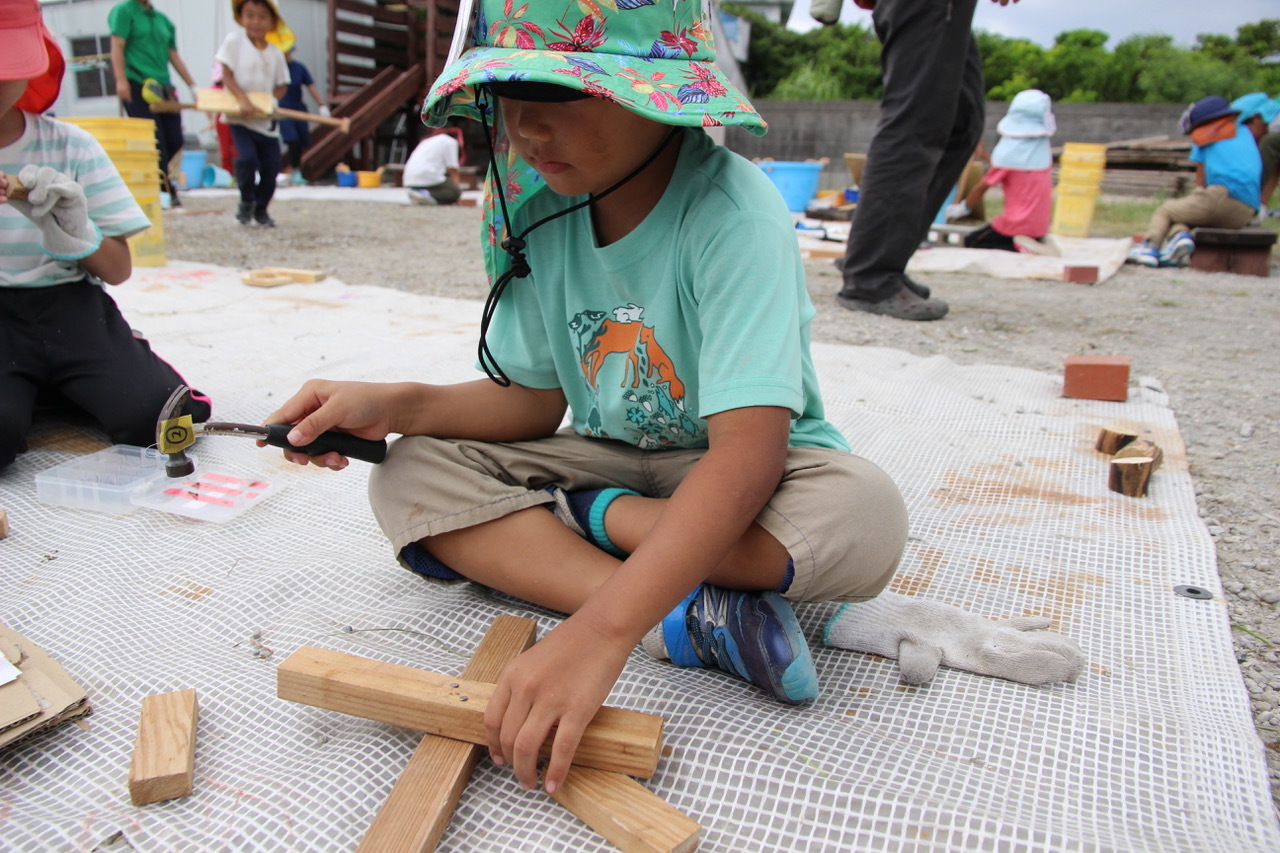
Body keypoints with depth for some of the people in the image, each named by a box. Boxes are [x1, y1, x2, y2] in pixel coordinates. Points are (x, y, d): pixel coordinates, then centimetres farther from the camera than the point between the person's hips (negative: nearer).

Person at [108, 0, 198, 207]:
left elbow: (174, 56, 21)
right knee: (155, 141, -9)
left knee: (175, 141, 1)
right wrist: (121, 80, -17)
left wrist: (193, 87, 15)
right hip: (136, 86, -6)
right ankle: (166, 191, -5)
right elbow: (117, 46, -6)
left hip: (164, 88, 6)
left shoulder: (163, 19, 21)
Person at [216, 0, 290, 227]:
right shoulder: (234, 41, -2)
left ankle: (261, 208, 25)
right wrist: (243, 99, -22)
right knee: (247, 158, -21)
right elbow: (227, 75, -6)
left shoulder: (275, 53, 6)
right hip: (239, 117, -3)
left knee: (271, 166, 2)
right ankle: (246, 201, 6)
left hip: (267, 120, 3)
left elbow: (281, 87, 9)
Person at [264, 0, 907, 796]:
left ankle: (587, 519, -15)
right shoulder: (544, 210, -8)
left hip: (739, 474, -4)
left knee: (864, 518, -36)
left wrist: (600, 632, -47)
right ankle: (694, 619, -25)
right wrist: (394, 405, -16)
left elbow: (748, 453, -38)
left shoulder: (732, 216, -27)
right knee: (411, 475, -14)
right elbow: (535, 402, 0)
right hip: (610, 458, 5)